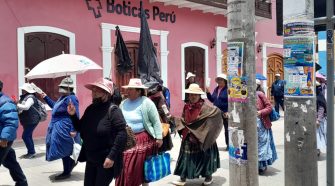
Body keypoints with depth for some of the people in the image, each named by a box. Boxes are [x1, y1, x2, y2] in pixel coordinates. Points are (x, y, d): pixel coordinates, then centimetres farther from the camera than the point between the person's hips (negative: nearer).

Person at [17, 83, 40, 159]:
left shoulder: (30, 97, -16)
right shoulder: (24, 97, 12)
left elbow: (26, 107, -30)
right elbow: (22, 109, 13)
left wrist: (17, 105, -25)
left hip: (31, 121, -10)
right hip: (27, 121, 10)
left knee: (25, 136, -10)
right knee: (28, 136, 15)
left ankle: (31, 152, 0)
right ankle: (31, 152, 24)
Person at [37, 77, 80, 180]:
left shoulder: (71, 98, -18)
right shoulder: (63, 97, 14)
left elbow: (75, 115, -23)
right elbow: (55, 106, 31)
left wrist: (73, 130, -27)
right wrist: (46, 98, 26)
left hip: (64, 128, -10)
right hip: (59, 128, 10)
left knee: (63, 149, -2)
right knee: (62, 149, 14)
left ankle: (66, 172, 10)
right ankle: (71, 162, 31)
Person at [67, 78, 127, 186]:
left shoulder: (112, 110, -16)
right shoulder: (90, 109, 6)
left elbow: (122, 134, -22)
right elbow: (81, 128, 15)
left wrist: (112, 156, -25)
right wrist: (73, 115, -2)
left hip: (106, 160, -7)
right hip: (91, 158, 7)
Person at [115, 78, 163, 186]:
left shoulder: (146, 103, -7)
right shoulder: (123, 103, 10)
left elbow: (156, 121, -6)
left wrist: (159, 137, -9)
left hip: (142, 139, -4)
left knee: (141, 166, 5)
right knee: (125, 167, 3)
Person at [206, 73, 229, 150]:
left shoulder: (228, 89, -11)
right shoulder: (216, 89, 11)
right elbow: (212, 100, 16)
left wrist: (228, 111, -20)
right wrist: (208, 93, 2)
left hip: (225, 113, -6)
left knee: (227, 129, 6)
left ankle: (228, 144, 17)